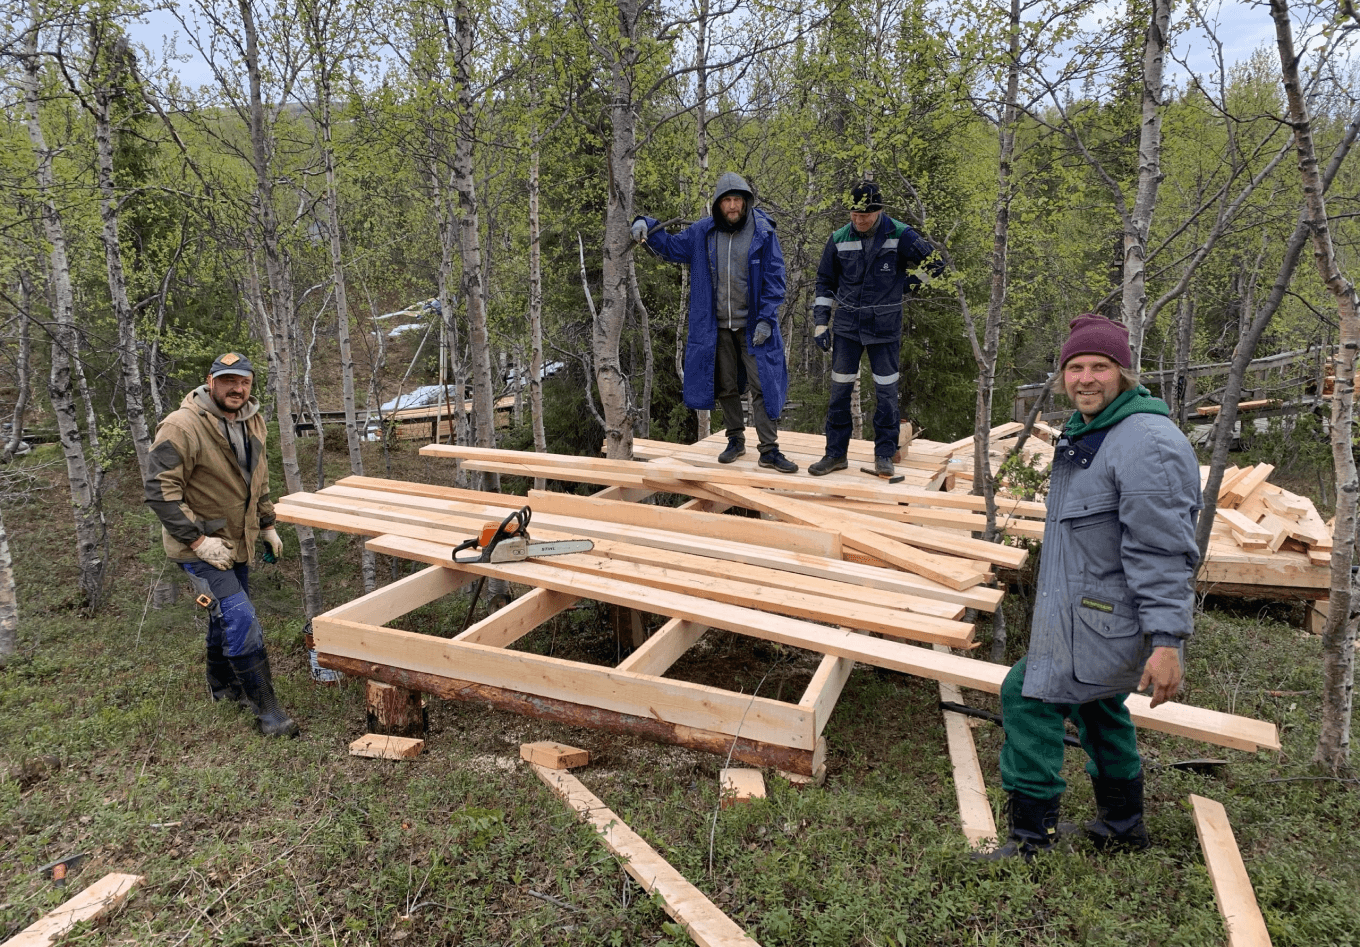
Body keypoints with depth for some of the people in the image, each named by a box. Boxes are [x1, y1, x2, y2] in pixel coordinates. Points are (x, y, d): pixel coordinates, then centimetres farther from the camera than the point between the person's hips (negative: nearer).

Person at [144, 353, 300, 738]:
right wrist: (198, 540, -25)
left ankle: (223, 685, 43)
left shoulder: (252, 422, 5)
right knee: (241, 619, -15)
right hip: (200, 547, -8)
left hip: (237, 541, 8)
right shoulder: (181, 427, -21)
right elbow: (160, 491, -22)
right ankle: (267, 709, -5)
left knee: (226, 615, 22)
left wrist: (267, 525, 14)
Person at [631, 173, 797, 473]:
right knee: (725, 387, 12)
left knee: (763, 386, -5)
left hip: (752, 326, -3)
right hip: (717, 327, 3)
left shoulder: (763, 233, -6)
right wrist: (646, 227, -1)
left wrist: (766, 319, -13)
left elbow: (774, 280, -5)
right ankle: (735, 439, 28)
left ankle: (769, 449, 1)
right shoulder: (703, 232, 3)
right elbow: (671, 246, 16)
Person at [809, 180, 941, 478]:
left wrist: (904, 286, 3)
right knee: (840, 390, 4)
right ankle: (836, 453, 13)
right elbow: (825, 282, 11)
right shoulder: (839, 239, 1)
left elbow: (935, 262, 4)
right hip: (846, 325, 2)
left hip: (885, 328, -2)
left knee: (886, 393, 3)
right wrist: (821, 323, 5)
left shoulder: (900, 236, -7)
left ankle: (884, 455, 14)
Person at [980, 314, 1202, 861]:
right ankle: (1122, 827, 42)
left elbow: (1162, 553, -26)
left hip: (1108, 621, -11)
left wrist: (1166, 642, -28)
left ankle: (1031, 833, 6)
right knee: (1096, 705, 22)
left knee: (1029, 694, -8)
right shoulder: (1084, 431, 11)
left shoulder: (1146, 444, -23)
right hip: (1083, 610, 11)